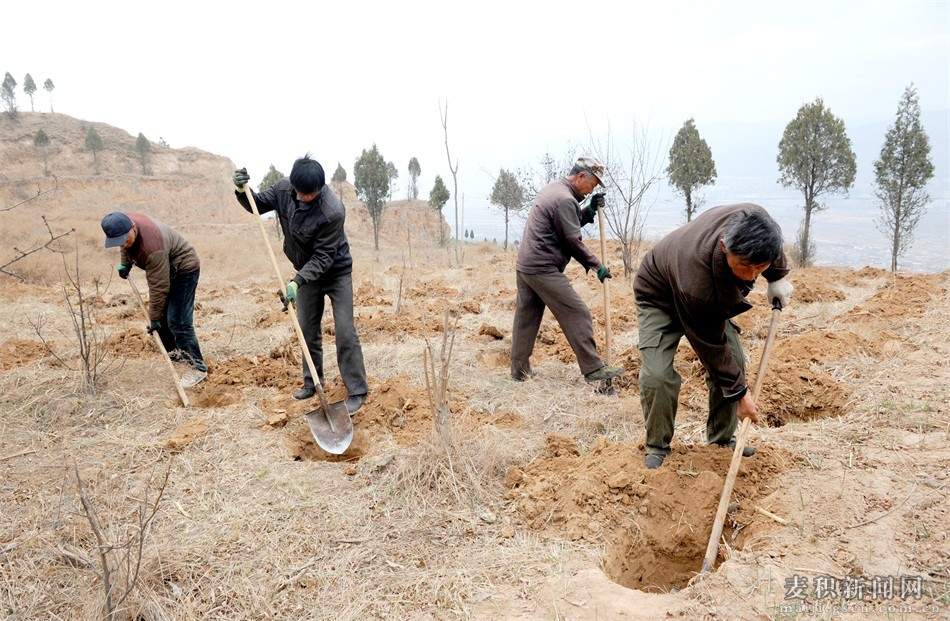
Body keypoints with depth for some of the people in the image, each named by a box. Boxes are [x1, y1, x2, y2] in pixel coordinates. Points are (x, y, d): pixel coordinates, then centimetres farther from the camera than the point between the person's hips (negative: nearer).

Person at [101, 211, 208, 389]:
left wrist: (154, 317, -23)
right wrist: (125, 263, 9)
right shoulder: (124, 222, -13)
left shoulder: (153, 248, -39)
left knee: (178, 322, -13)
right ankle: (174, 352, 30)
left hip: (184, 269, -9)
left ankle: (199, 367, -6)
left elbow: (158, 287, -31)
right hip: (165, 269, 10)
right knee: (162, 316, 13)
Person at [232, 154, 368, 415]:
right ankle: (312, 382, 26)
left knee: (345, 331, -9)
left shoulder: (333, 211, -33)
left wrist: (296, 282, -34)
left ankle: (357, 391, -3)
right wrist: (242, 190, -18)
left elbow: (323, 257, -28)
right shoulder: (283, 189, -15)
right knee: (308, 329, 11)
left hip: (336, 272, -6)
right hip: (308, 271, 6)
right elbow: (258, 205, 3)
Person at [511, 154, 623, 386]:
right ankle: (593, 368, -4)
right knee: (578, 314, -6)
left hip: (524, 266, 10)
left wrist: (590, 210, 11)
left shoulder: (552, 188, 17)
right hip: (544, 269, -10)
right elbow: (573, 241, -13)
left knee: (526, 318, 12)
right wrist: (597, 265, -4)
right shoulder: (565, 199, -14)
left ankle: (520, 371, 18)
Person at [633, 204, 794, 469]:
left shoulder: (753, 221, -32)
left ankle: (722, 439, 18)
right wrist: (739, 393, -21)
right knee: (657, 375, -20)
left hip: (715, 295, 7)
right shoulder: (695, 284, -46)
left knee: (735, 362, -1)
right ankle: (657, 448, 2)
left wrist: (778, 277, 0)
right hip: (661, 298, -6)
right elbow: (711, 347, -30)